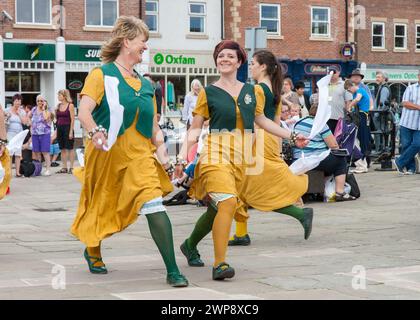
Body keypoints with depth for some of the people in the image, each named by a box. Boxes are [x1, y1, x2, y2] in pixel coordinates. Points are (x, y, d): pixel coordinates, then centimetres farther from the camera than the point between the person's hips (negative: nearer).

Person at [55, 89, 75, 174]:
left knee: (70, 148, -1)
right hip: (59, 128, 6)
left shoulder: (70, 105, -5)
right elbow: (57, 119, 15)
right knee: (62, 149, 8)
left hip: (67, 127, -6)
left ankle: (71, 168, 2)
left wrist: (71, 131, -14)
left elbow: (72, 119, -9)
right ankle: (64, 168, 12)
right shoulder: (58, 106, 11)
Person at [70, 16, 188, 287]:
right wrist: (95, 132, -36)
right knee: (103, 209, 13)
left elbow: (154, 126, 16)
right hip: (108, 154, -3)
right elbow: (84, 111, -16)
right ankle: (93, 250, 45)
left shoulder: (145, 85, 14)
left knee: (154, 205, -17)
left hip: (140, 156, 3)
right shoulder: (102, 74, -3)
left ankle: (173, 271, -18)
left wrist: (164, 156, 3)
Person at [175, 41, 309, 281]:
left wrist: (292, 136, 23)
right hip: (217, 154, -4)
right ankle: (220, 264, -21)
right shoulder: (208, 93, 3)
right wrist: (183, 156, -7)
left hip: (242, 158, 4)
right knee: (228, 203, -25)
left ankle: (190, 245, 38)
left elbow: (261, 120, 24)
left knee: (217, 209, 11)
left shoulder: (252, 91, 11)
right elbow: (195, 128, 4)